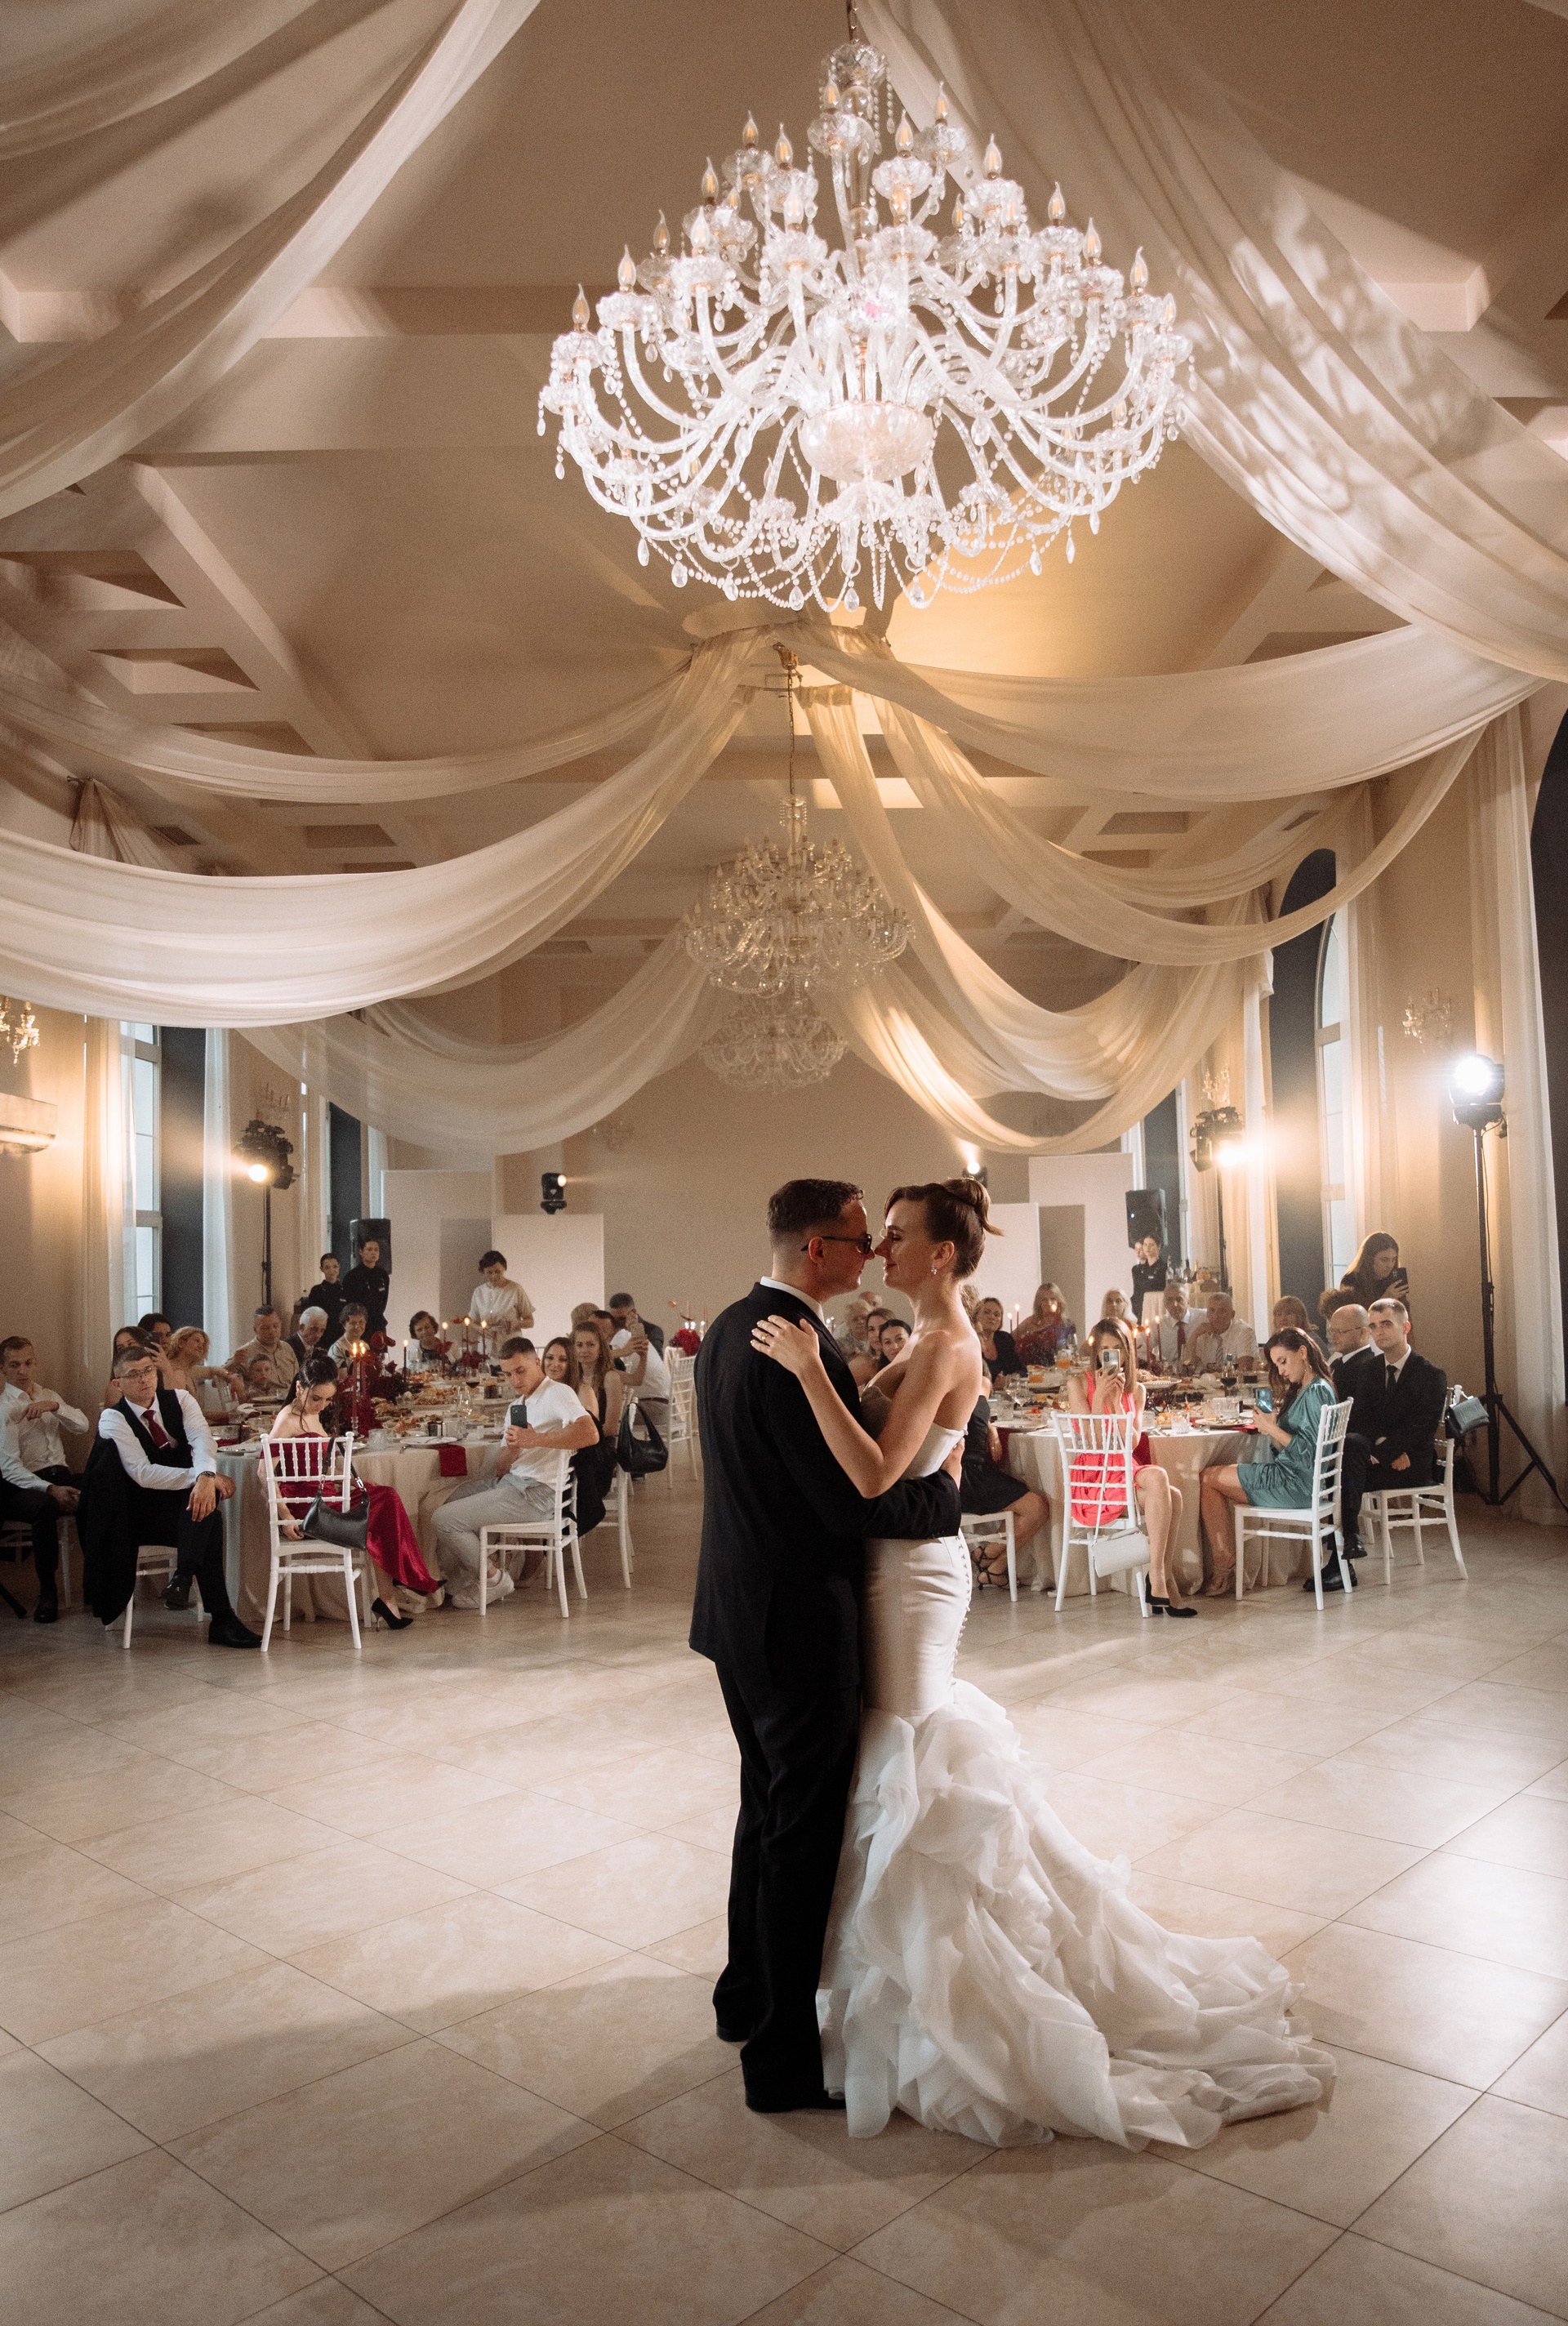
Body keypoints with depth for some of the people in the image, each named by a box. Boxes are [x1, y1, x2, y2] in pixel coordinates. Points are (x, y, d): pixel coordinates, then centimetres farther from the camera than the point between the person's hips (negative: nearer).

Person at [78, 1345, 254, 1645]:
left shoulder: (179, 1399, 5)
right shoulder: (113, 1418, -6)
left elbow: (201, 1439, -16)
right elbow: (143, 1474, -18)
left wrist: (206, 1475, -39)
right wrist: (205, 1478, -27)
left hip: (186, 1506, 3)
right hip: (142, 1513, -3)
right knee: (210, 1521, -32)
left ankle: (182, 1578, -37)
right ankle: (221, 1620, -34)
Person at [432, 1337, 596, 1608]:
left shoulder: (557, 1393, -7)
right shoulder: (518, 1405, 20)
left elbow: (589, 1433, -27)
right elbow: (501, 1468, 14)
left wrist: (535, 1439, -27)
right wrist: (512, 1449, -10)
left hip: (535, 1492, -10)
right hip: (510, 1483, 10)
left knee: (445, 1520, -12)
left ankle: (494, 1579, 5)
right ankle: (453, 1586, 17)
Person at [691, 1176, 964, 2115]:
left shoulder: (733, 1326, 6)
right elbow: (853, 1503, -26)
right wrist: (946, 1487, -10)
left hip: (742, 1612, 10)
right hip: (800, 1623, -10)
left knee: (768, 1809, 24)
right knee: (806, 1835, 4)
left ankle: (750, 1994, 42)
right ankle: (785, 2056, 19)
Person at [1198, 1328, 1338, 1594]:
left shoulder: (1317, 1392, -13)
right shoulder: (1302, 1392, 18)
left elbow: (1308, 1451, -20)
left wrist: (1273, 1429, -15)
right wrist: (1270, 1429, 0)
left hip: (1298, 1483, -10)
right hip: (1291, 1476, 10)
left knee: (1208, 1478, -7)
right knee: (1210, 1477, 4)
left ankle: (1223, 1566, 0)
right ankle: (1223, 1567, -1)